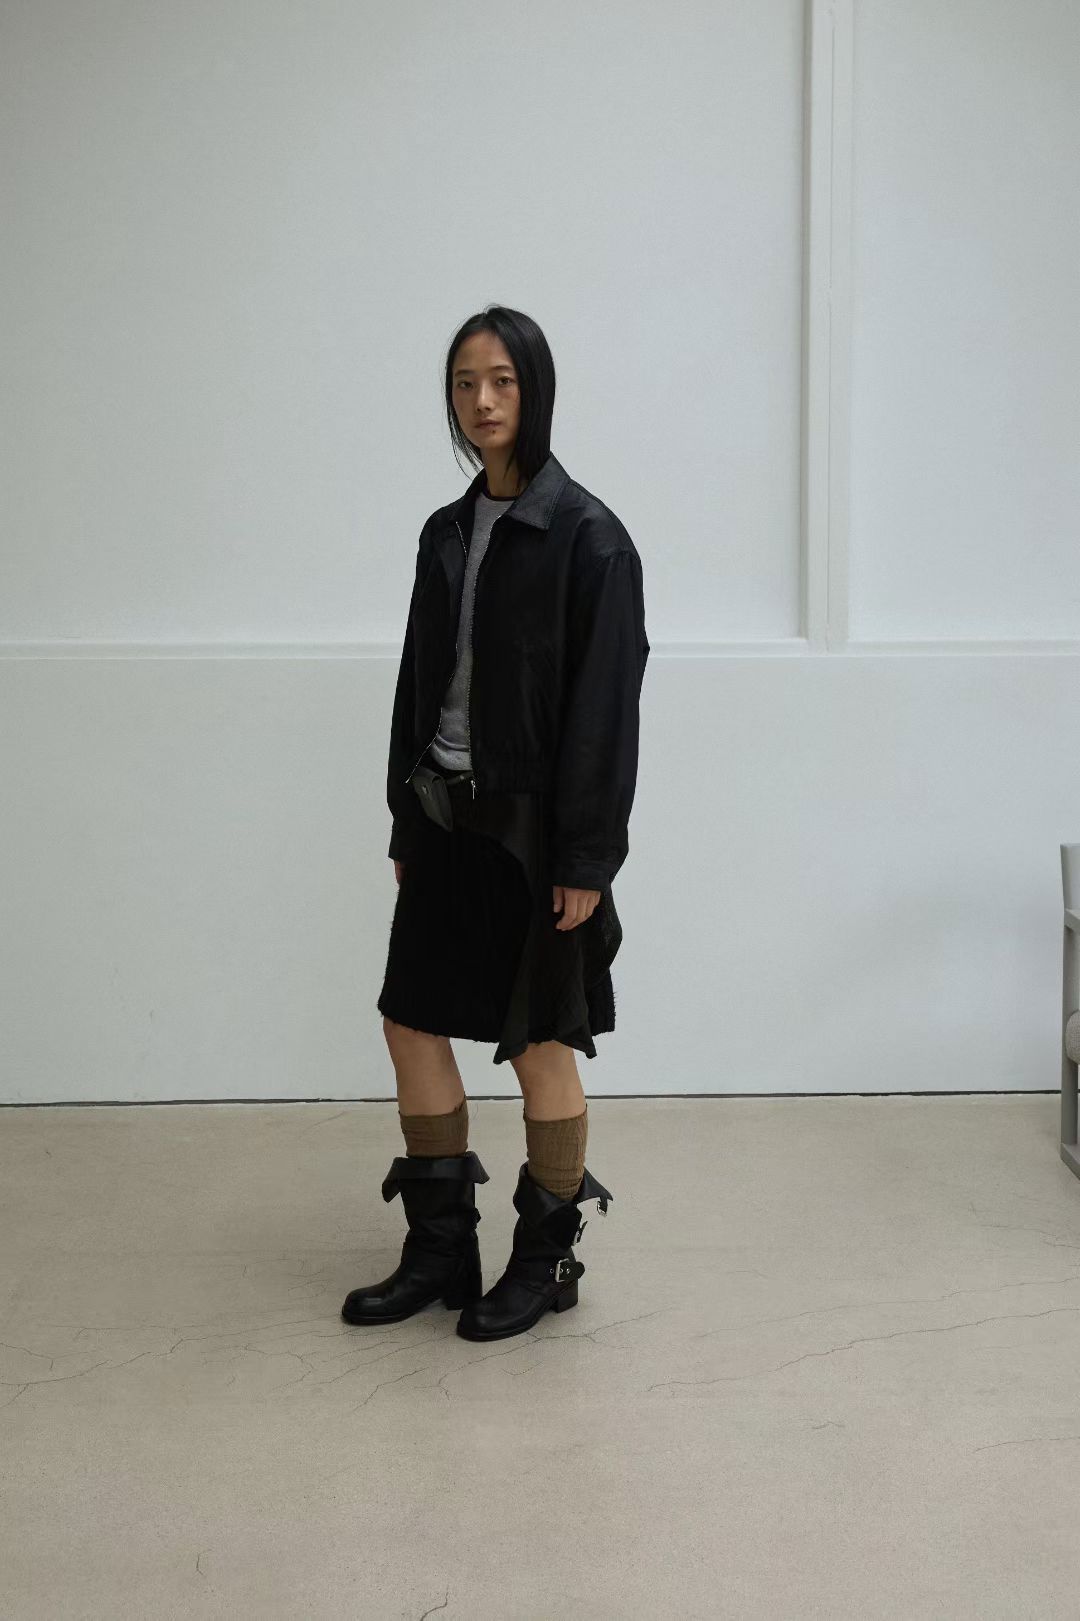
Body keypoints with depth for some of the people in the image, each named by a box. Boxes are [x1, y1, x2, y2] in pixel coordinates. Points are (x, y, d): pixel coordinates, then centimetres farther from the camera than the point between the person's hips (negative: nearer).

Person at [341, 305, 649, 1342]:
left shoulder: (586, 535, -10)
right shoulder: (447, 534, 10)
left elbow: (604, 703, -14)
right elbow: (419, 684, 13)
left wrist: (585, 858, -17)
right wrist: (405, 826, 12)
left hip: (535, 829, -7)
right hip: (448, 817, 7)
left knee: (539, 1043, 4)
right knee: (413, 1022, 9)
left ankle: (546, 1261, 22)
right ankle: (440, 1252, 24)